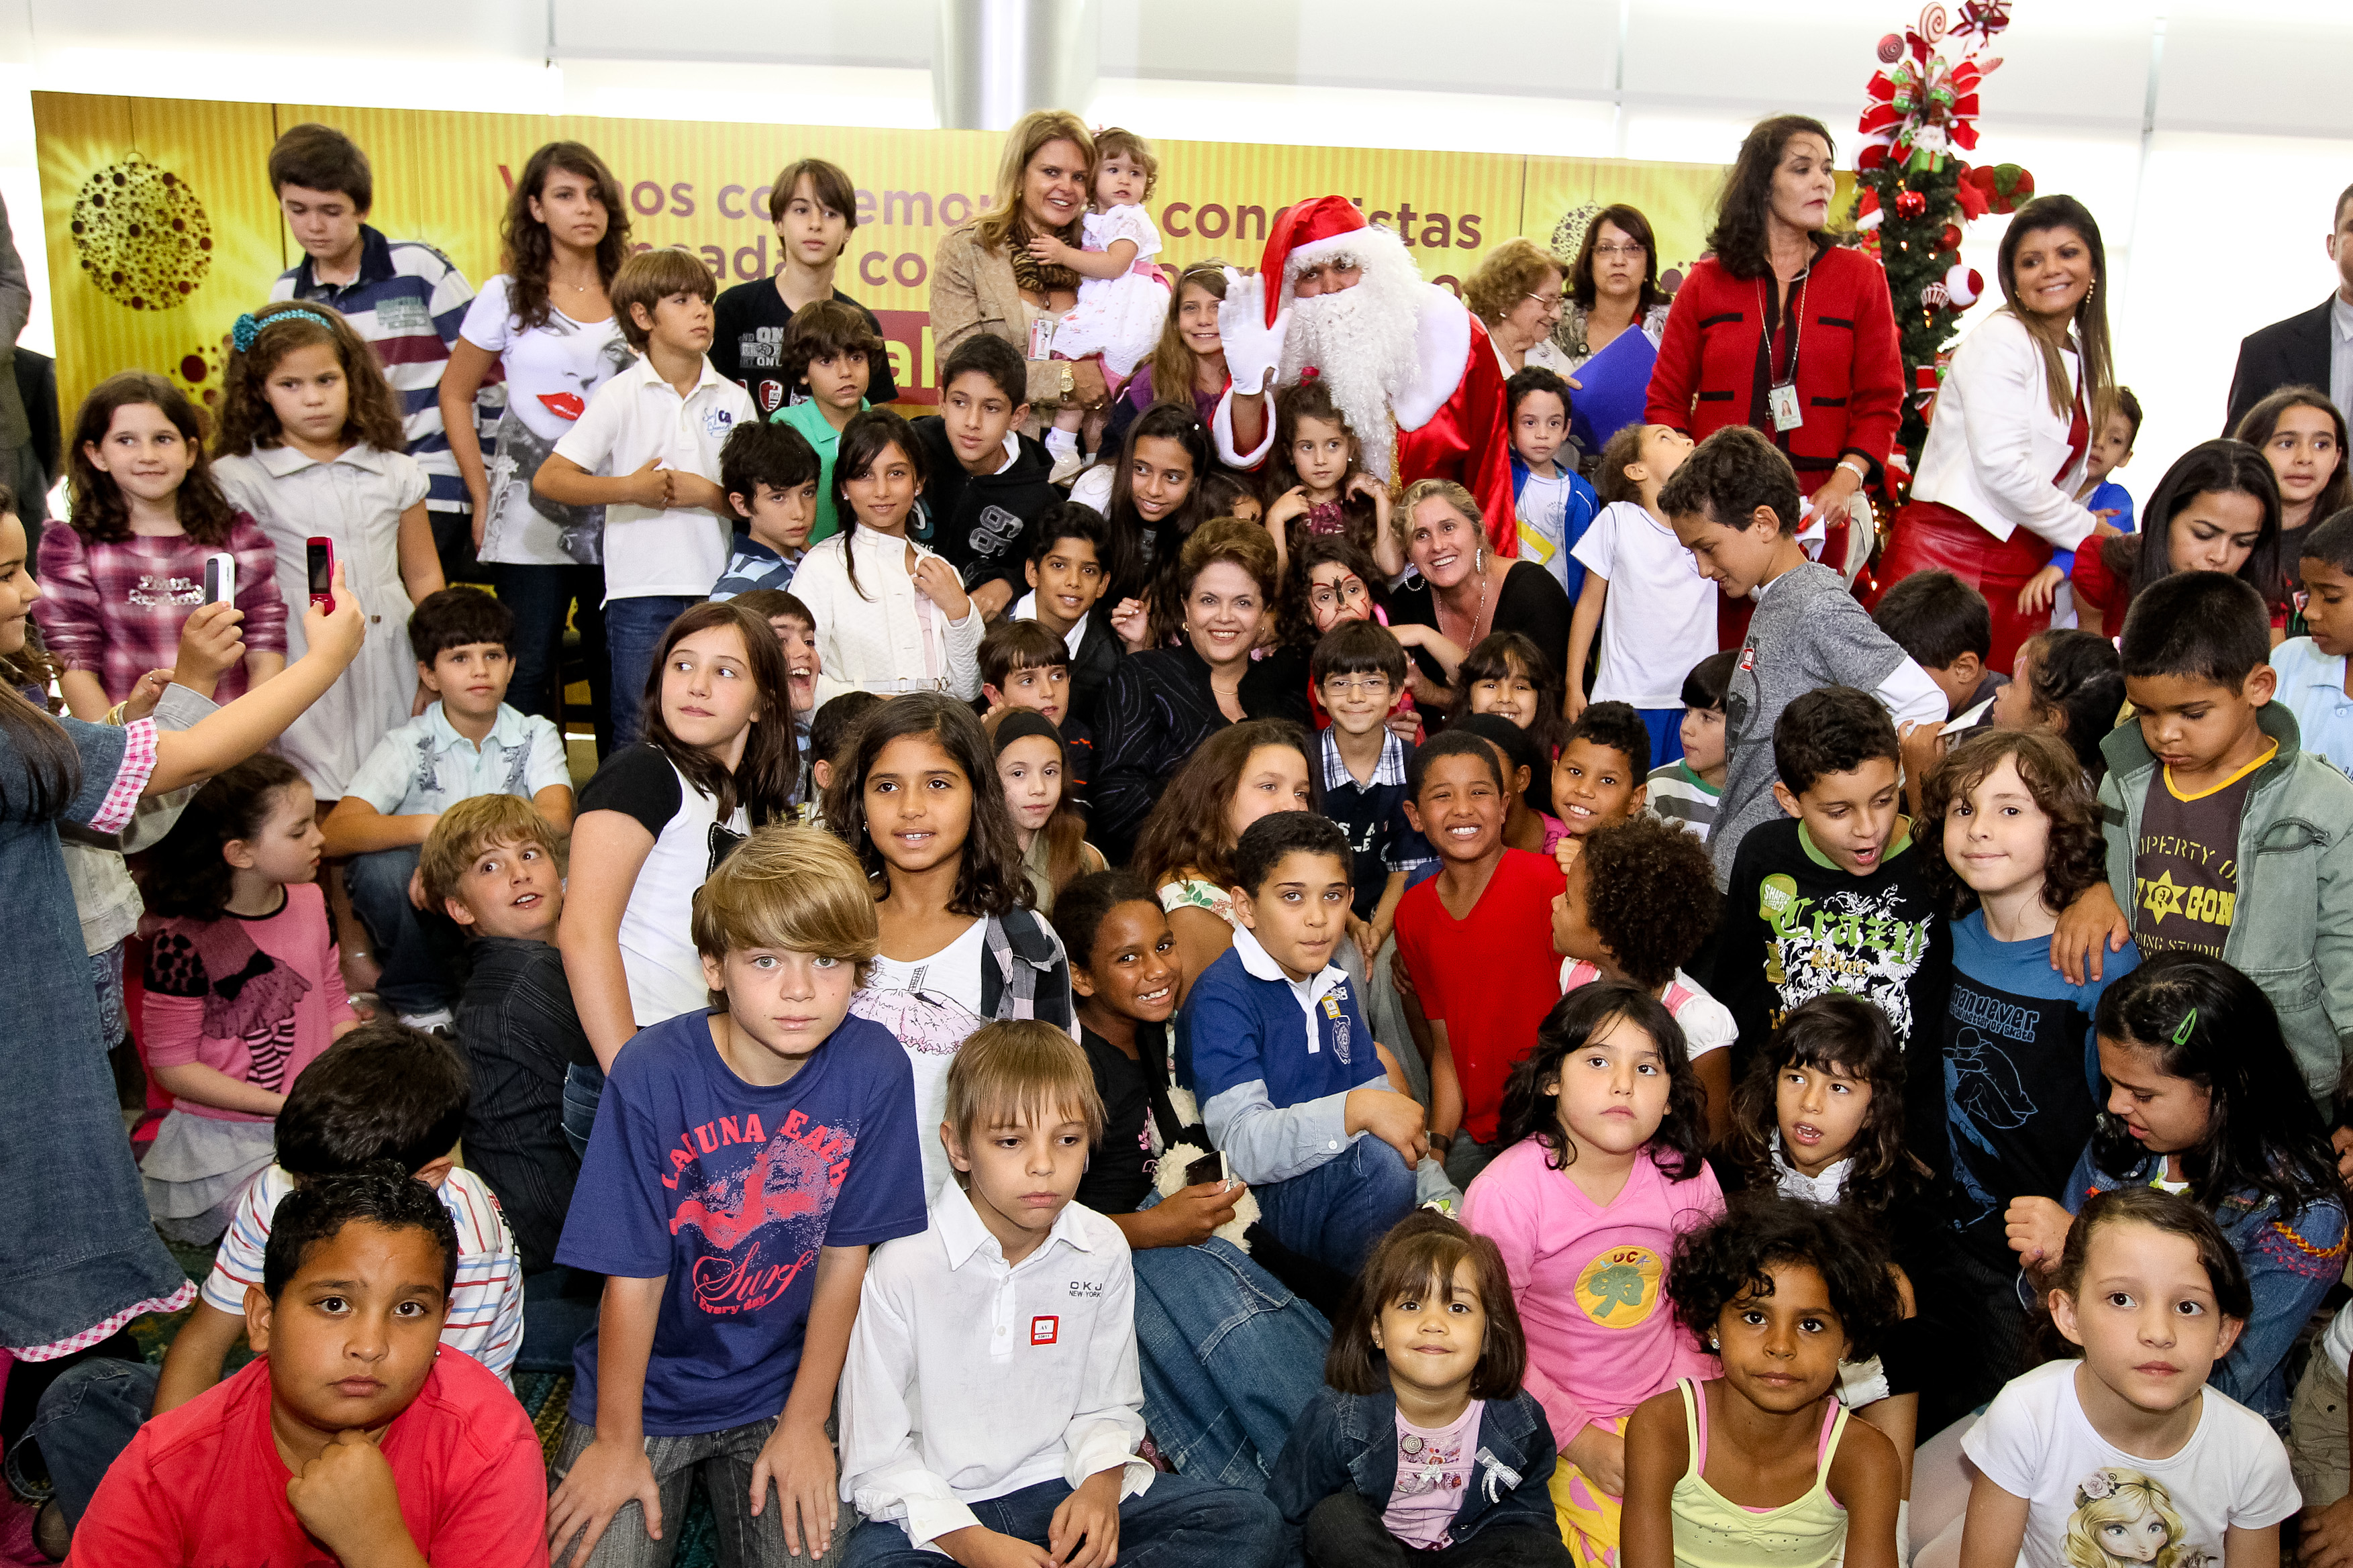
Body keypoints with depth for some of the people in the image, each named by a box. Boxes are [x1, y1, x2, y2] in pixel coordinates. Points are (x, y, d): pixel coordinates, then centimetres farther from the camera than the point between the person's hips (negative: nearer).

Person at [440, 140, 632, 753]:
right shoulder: (507, 296, 4)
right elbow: (455, 395, 8)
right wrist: (482, 497, 2)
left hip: (619, 517, 2)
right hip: (529, 517, -2)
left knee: (619, 674, 7)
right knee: (527, 673, 0)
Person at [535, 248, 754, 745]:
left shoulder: (733, 399, 7)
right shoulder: (620, 397, -1)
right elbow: (548, 480, -6)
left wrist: (705, 493, -8)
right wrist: (631, 488, -12)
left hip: (717, 589, 3)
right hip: (640, 589, -2)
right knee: (637, 735, 3)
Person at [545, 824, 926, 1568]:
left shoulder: (874, 1069, -16)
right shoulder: (653, 1074, -21)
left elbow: (845, 1257, -7)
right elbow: (633, 1276, -14)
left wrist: (804, 1423, -2)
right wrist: (618, 1443, -5)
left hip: (782, 1386, 1)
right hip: (648, 1383, -1)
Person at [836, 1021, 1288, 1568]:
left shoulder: (1103, 1251, -2)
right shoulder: (904, 1267, -16)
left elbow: (1108, 1405, 10)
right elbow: (876, 1456, -10)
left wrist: (1101, 1484, -12)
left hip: (1061, 1491, 4)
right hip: (937, 1509, -4)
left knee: (1253, 1524, -11)